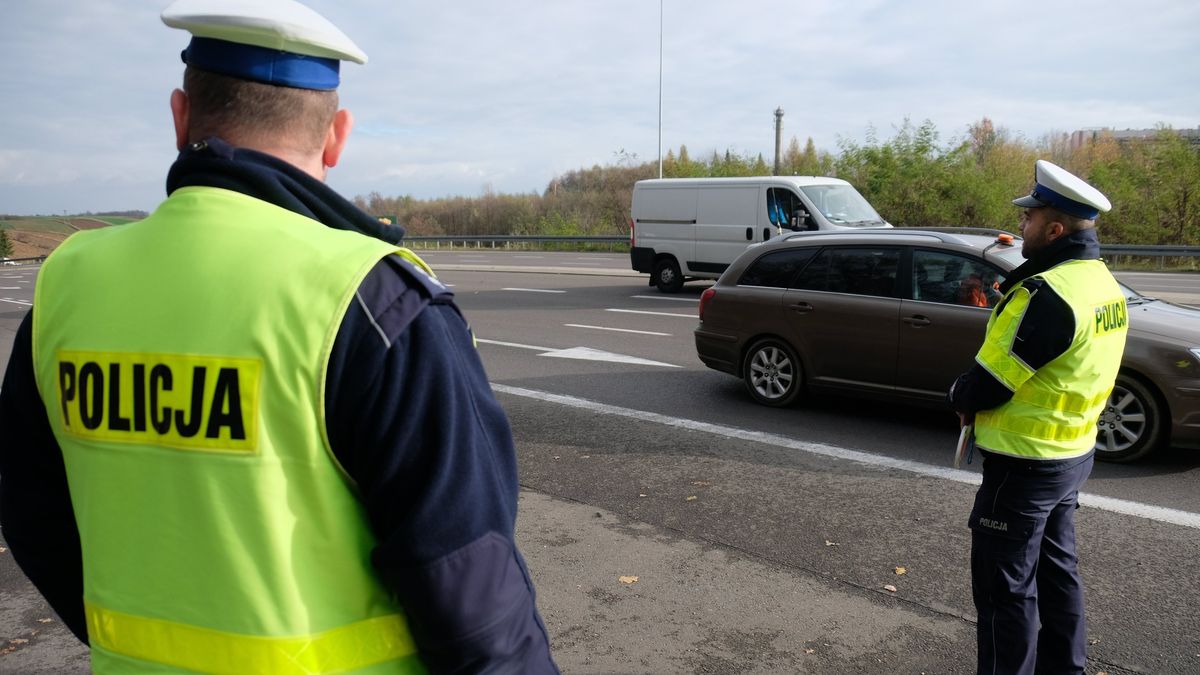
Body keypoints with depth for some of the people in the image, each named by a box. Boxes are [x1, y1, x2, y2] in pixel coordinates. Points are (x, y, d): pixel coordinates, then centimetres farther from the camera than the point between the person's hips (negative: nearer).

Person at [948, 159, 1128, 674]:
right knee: (1056, 569, 23)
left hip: (1025, 465, -10)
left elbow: (986, 384, -23)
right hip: (1074, 453, 10)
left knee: (1006, 588, 3)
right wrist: (975, 399, 4)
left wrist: (960, 396, -1)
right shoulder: (1103, 284, 6)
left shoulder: (1047, 293, -26)